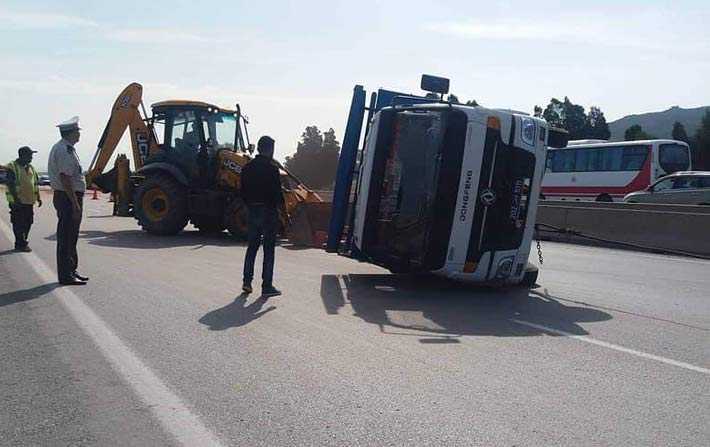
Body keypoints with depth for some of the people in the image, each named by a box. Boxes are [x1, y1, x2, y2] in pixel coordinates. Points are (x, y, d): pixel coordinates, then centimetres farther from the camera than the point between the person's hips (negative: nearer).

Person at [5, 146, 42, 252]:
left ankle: (21, 243, 21)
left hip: (29, 201, 7)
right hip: (18, 201, -7)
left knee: (28, 223, 9)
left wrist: (38, 198, 16)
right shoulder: (12, 167, -8)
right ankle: (21, 244, 2)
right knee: (18, 223, -3)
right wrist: (16, 198, -20)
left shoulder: (31, 168, 14)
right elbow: (11, 185, -14)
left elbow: (36, 184, 19)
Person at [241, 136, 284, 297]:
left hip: (253, 211, 6)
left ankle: (247, 281, 15)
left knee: (252, 246, 16)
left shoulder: (248, 167, 7)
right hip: (268, 211, -6)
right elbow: (277, 191, -15)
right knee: (269, 249, 0)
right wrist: (281, 206, -3)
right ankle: (267, 286, 2)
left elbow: (243, 191, 11)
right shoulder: (272, 168, -13)